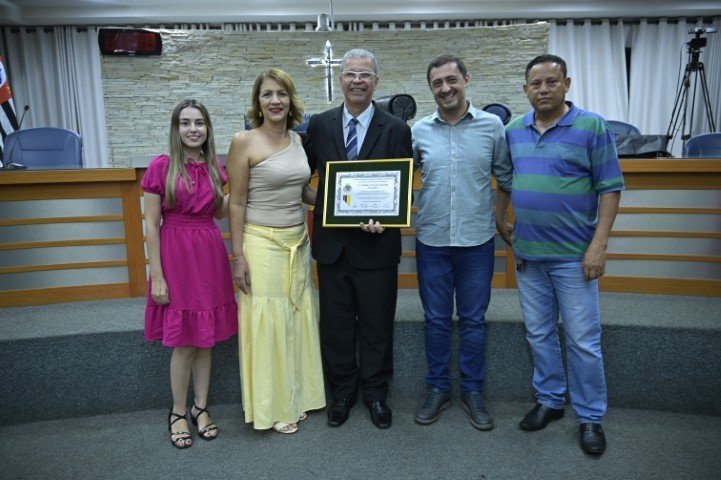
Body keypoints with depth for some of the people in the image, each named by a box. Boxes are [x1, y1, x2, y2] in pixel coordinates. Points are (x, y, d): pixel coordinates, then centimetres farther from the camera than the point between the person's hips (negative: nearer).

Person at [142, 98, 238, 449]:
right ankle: (177, 413, 24)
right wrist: (157, 276, -10)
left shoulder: (214, 167, 6)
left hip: (210, 255, 4)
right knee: (183, 343, 4)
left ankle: (201, 407, 29)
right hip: (175, 254, -4)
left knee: (205, 339, 12)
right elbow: (151, 225, -8)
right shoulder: (161, 167, -7)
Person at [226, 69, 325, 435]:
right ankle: (272, 407, 24)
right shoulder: (244, 142, -9)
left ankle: (296, 397, 34)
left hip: (298, 242, 6)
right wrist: (238, 256, -11)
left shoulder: (298, 140, 7)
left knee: (297, 319, 14)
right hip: (261, 243, -6)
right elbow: (237, 204, -9)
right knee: (267, 322, 4)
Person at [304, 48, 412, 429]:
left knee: (377, 325, 12)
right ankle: (342, 391, 33)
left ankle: (375, 393, 32)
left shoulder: (396, 129, -1)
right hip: (332, 242, 2)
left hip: (377, 243, -1)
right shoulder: (320, 125, 4)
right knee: (335, 325, 13)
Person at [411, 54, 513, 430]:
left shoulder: (492, 126, -1)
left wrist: (498, 217, 6)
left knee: (473, 320, 9)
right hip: (432, 241, 1)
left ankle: (473, 391, 26)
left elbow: (505, 178, 8)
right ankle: (438, 389, 28)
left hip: (477, 241, -1)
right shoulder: (420, 130, 2)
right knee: (436, 320, 11)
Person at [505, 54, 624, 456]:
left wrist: (598, 246, -14)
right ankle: (549, 400, 32)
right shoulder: (513, 131, 6)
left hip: (574, 255, -4)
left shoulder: (592, 127, -6)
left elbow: (611, 189, -7)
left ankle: (591, 417, 22)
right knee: (540, 335, 14)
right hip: (528, 254, 4)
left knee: (583, 340, 4)